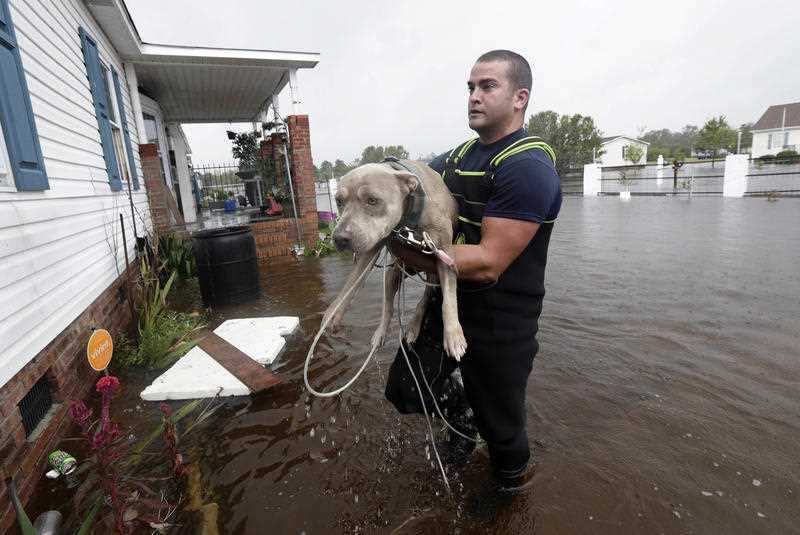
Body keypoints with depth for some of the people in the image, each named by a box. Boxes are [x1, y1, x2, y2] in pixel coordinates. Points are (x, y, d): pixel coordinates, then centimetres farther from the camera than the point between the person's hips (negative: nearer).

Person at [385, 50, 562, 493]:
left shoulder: (528, 166, -20)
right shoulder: (458, 157, 6)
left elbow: (487, 264, -27)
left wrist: (406, 253, -26)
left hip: (500, 323, -7)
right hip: (448, 303, 7)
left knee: (498, 423, 14)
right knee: (405, 391, 15)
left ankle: (512, 484, 47)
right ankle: (463, 412, 45)